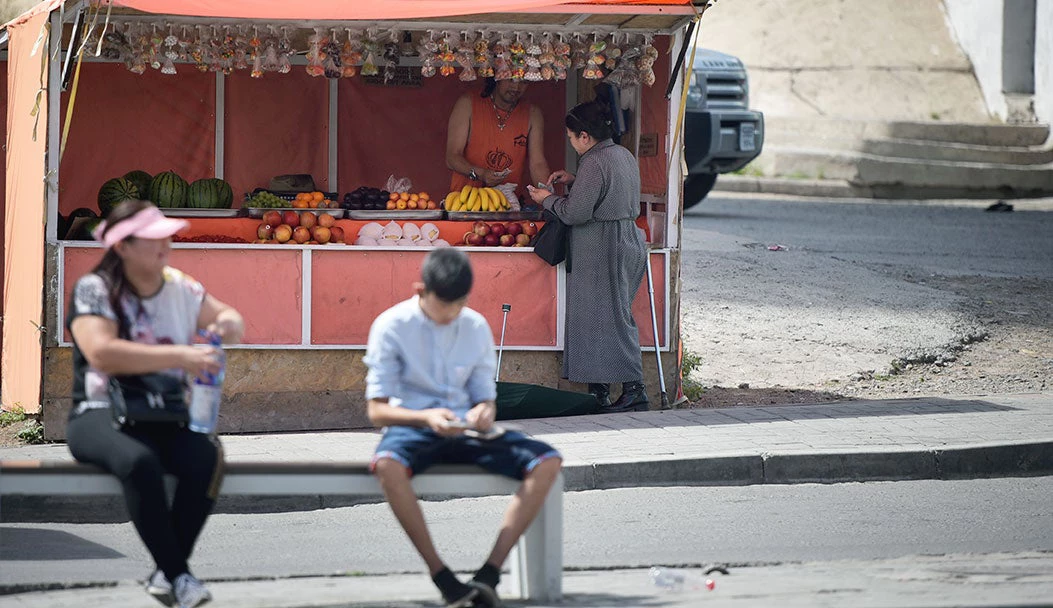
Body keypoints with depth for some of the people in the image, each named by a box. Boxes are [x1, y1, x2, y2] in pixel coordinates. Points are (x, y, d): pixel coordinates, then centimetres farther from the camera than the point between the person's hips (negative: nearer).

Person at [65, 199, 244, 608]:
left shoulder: (179, 287, 9)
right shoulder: (94, 290, -8)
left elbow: (228, 319, 22)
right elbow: (102, 352, -24)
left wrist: (230, 323, -5)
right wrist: (180, 357, -27)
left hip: (165, 419, 5)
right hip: (101, 415, -5)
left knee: (207, 457, -29)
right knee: (139, 461, -39)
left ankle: (165, 574, -20)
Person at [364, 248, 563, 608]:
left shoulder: (476, 328, 8)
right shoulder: (391, 327, -5)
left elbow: (486, 397, 14)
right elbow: (377, 411, -6)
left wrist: (484, 412, -13)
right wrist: (426, 418, -25)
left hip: (465, 431, 4)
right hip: (413, 428, -4)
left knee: (547, 462, -21)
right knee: (388, 464, -42)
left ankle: (489, 573, -26)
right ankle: (442, 578, -33)